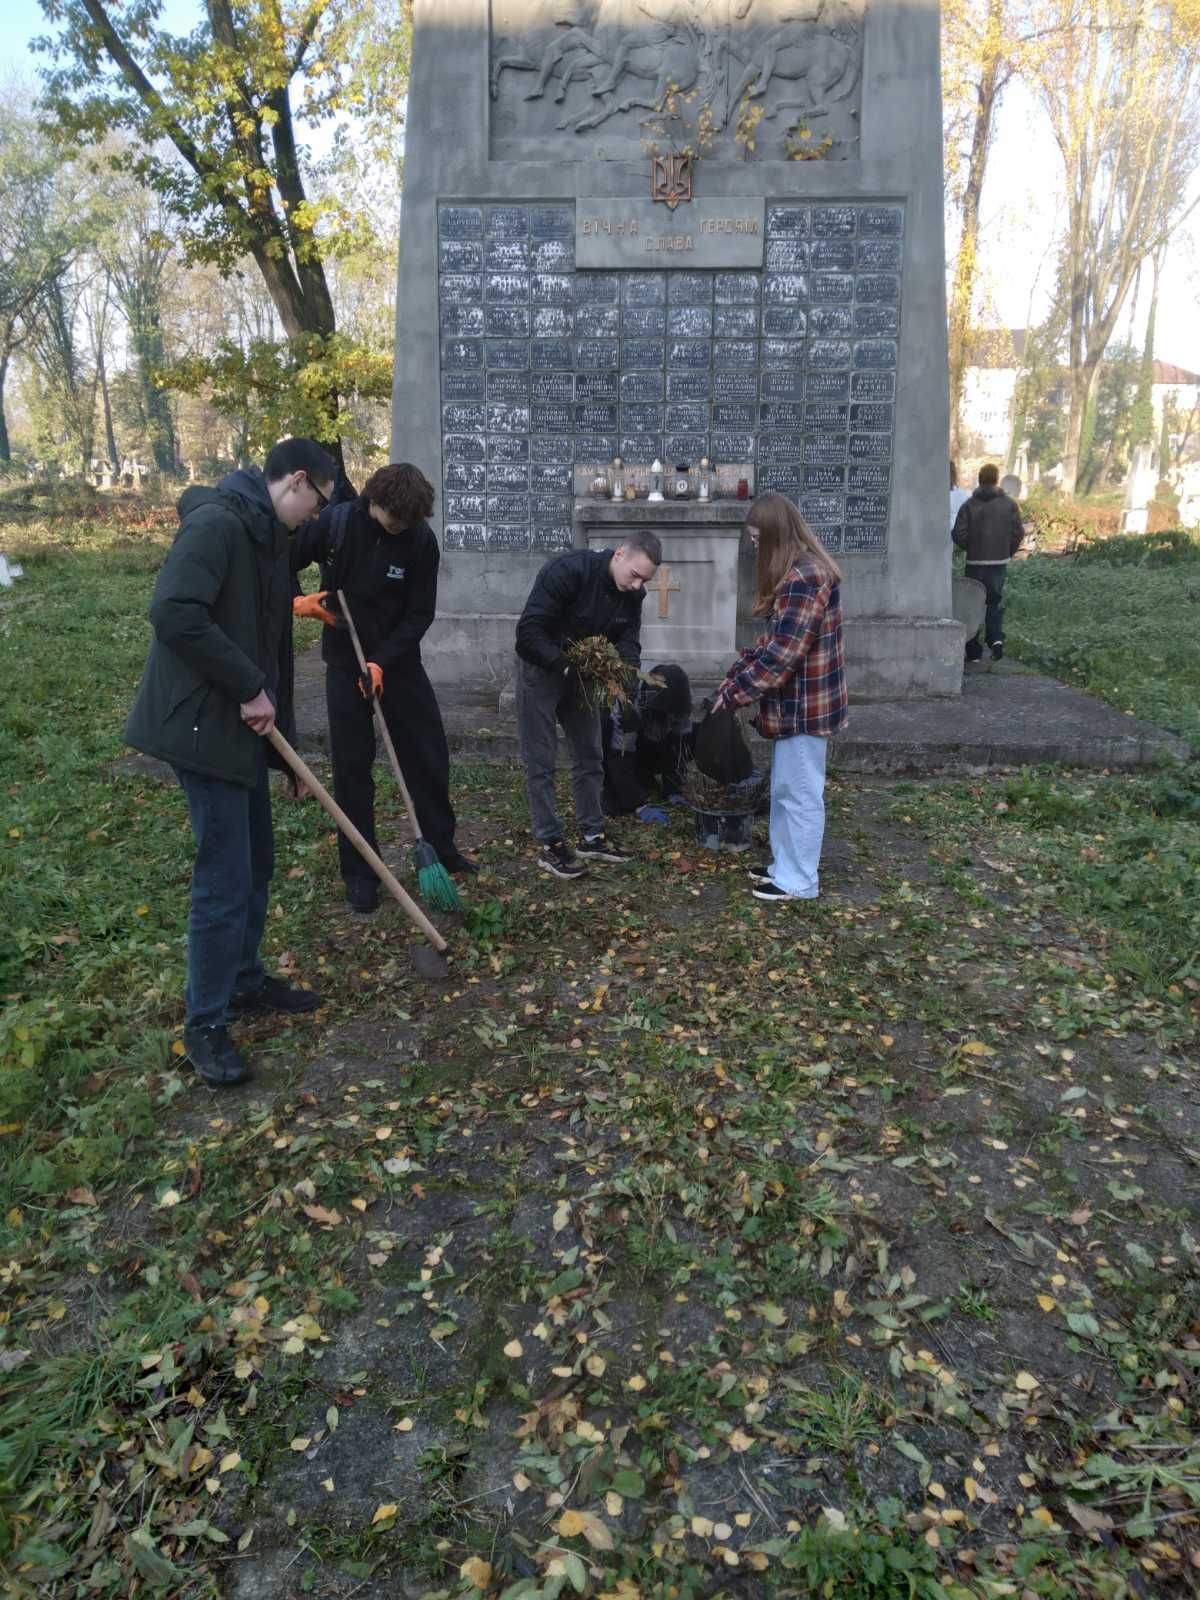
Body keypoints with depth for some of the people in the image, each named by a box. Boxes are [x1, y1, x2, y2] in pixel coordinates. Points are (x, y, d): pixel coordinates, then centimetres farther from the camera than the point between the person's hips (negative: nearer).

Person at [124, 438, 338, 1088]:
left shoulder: (267, 537, 14)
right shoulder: (216, 522, -17)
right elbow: (174, 613, -29)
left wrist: (265, 703, 19)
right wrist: (249, 689, -22)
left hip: (241, 725, 10)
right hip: (202, 724, -10)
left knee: (256, 863, 17)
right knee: (225, 876, -5)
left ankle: (244, 980, 34)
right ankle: (205, 1023, 9)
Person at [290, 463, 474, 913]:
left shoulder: (421, 539, -12)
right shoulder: (335, 522, -14)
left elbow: (420, 614, -11)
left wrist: (383, 661, -20)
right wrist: (296, 601, -19)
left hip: (399, 661, 1)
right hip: (345, 662, -1)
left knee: (430, 756, 7)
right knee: (352, 767, 1)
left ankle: (442, 848, 27)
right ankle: (359, 873, 11)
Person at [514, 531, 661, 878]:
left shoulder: (632, 594, -8)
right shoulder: (569, 570, -29)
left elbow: (628, 640, -2)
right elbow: (529, 631, -30)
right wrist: (566, 666, -32)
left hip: (583, 672, 7)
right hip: (541, 669, -7)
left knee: (590, 756, 11)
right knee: (541, 762, -2)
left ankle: (591, 836, 22)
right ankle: (549, 845, 5)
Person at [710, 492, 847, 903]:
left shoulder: (805, 578, -22)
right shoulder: (799, 572, 12)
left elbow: (780, 655, -25)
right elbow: (774, 639, 16)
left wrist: (733, 693, -16)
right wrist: (735, 672, 7)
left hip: (805, 705, -10)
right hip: (796, 702, 10)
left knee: (800, 795, 2)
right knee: (785, 790, 18)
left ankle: (798, 882, 14)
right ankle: (785, 867, 31)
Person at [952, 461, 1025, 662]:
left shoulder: (970, 505, -6)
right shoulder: (1009, 504, 1)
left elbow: (959, 534, -10)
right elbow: (1018, 533, 0)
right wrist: (1008, 553, 15)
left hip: (975, 562, -2)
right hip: (1000, 562, 2)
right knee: (994, 602, 15)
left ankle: (973, 650, 6)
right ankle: (996, 637, -7)